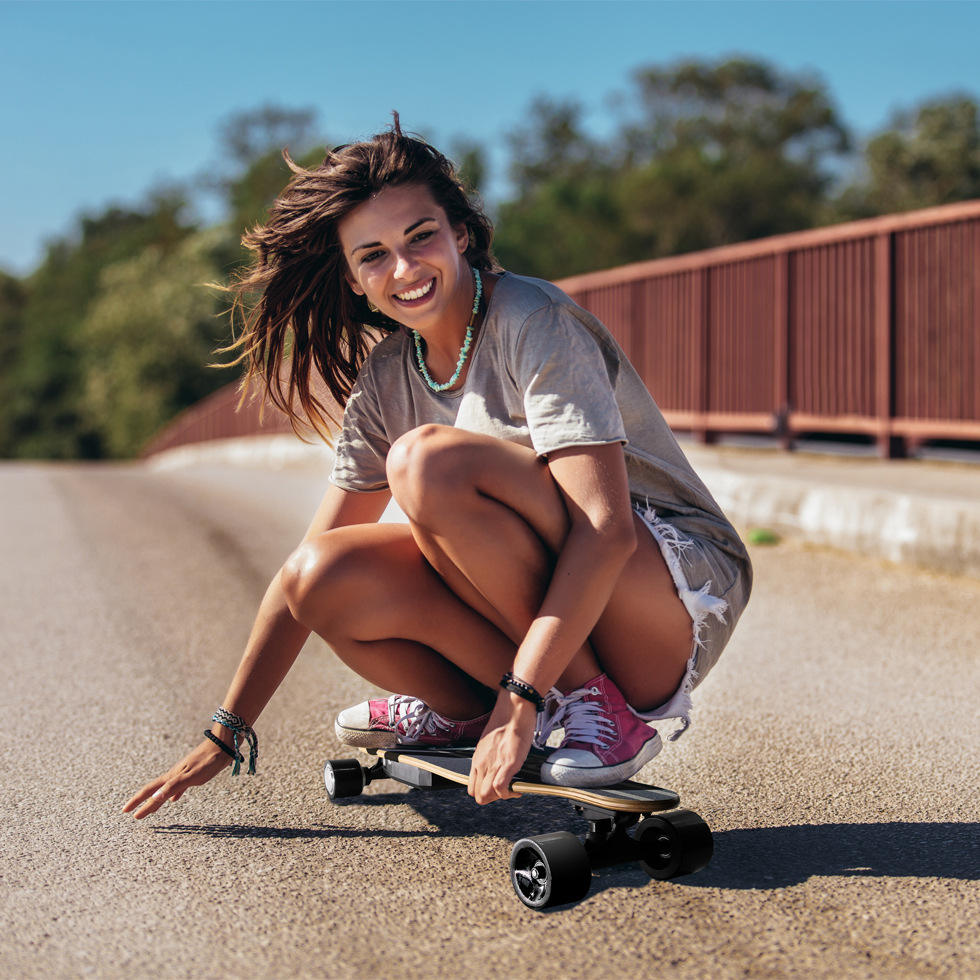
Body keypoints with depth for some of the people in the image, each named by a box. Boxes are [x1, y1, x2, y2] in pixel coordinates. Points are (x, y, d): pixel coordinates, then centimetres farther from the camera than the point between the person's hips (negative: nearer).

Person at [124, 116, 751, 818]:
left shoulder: (534, 324, -15)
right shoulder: (385, 378, 6)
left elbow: (606, 529, -26)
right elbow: (309, 570, 7)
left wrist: (521, 700, -32)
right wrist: (225, 735, 3)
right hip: (556, 620, 6)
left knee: (428, 459, -27)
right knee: (325, 577, -16)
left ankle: (600, 710, -16)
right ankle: (468, 711, 6)